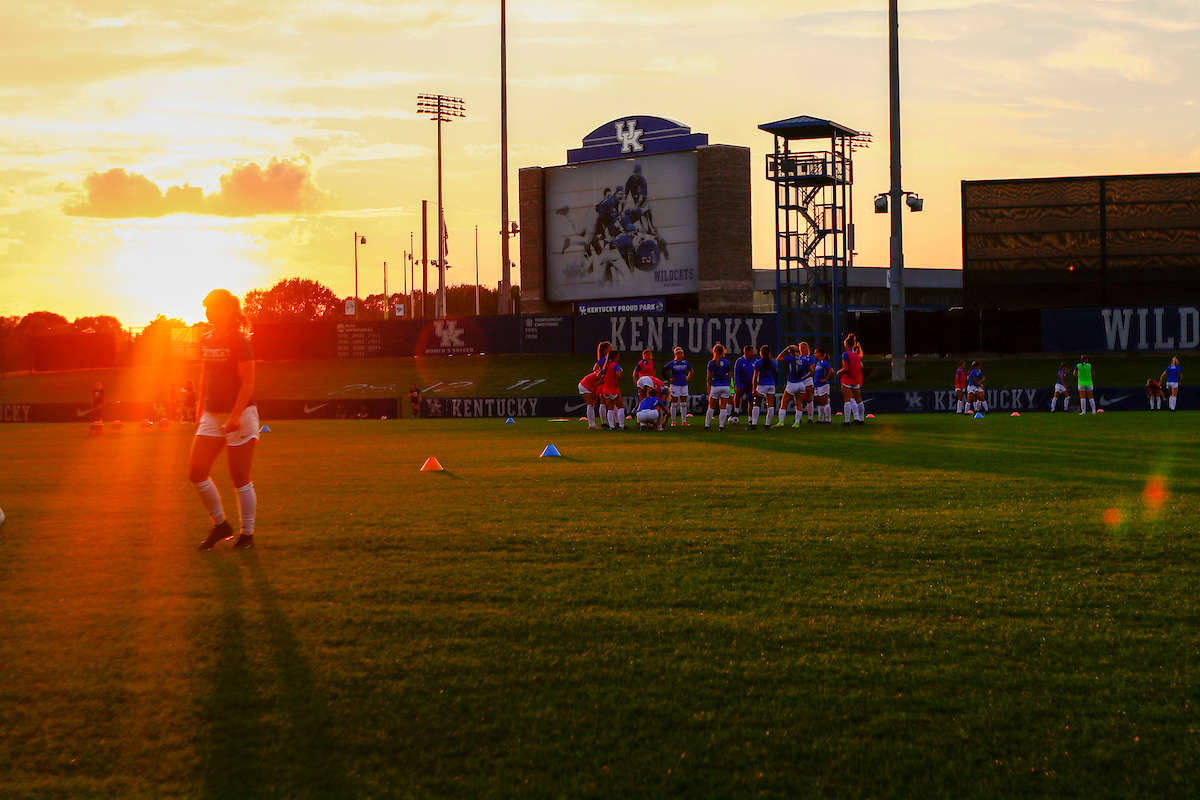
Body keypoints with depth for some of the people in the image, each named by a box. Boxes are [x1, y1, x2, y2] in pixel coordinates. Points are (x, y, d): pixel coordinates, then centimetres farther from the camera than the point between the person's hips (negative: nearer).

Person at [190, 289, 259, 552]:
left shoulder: (239, 342, -11)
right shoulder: (206, 341, 10)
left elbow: (248, 384, -15)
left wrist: (235, 416, -24)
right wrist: (201, 413, 16)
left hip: (240, 414, -7)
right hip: (212, 416, 7)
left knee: (240, 479, -2)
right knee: (196, 472, -2)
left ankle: (247, 535, 10)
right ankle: (220, 525, 14)